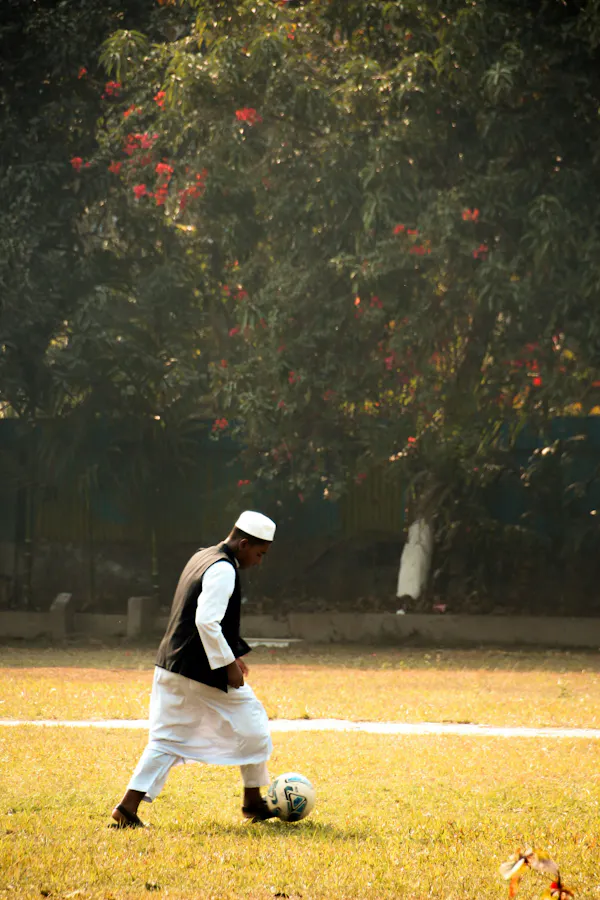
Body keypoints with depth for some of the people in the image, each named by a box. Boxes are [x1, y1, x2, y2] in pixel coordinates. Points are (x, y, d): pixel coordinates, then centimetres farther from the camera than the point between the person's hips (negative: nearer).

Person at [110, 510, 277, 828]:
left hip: (171, 669, 9)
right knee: (251, 723, 9)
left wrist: (229, 654, 23)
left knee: (167, 739, 8)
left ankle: (128, 806, -3)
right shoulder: (223, 570, -15)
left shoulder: (202, 558, 16)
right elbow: (207, 622, -25)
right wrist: (228, 663, -19)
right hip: (204, 671, -9)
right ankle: (254, 802, 20)